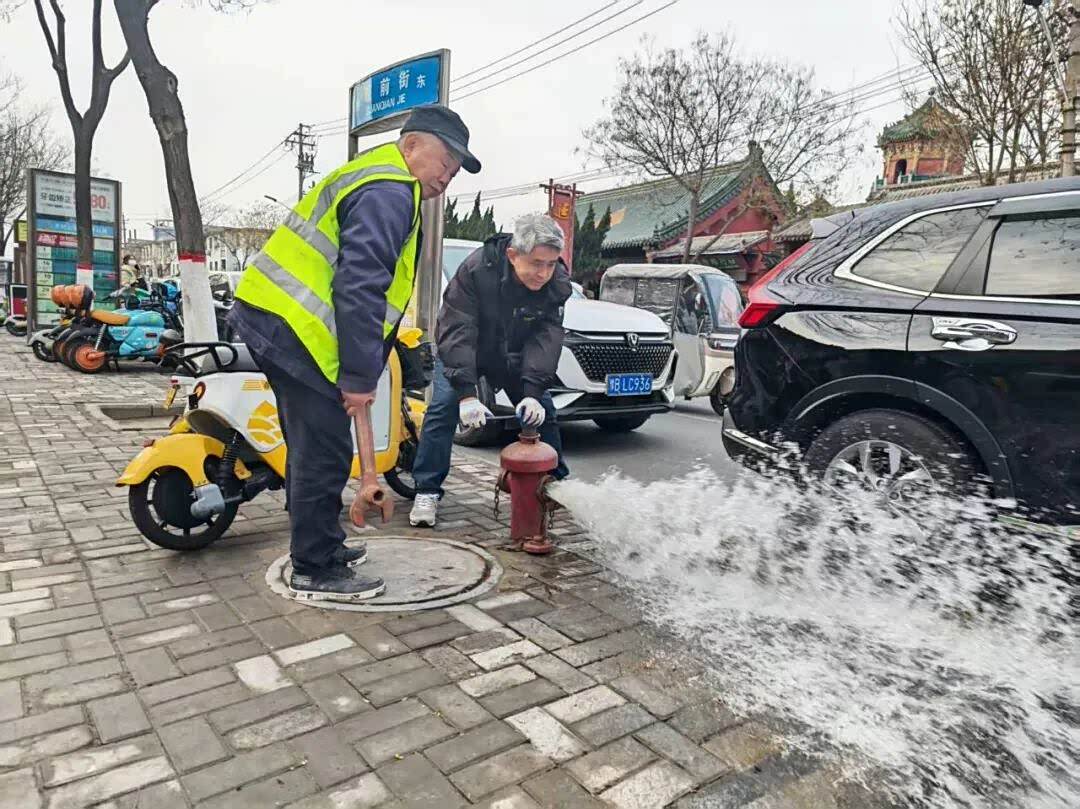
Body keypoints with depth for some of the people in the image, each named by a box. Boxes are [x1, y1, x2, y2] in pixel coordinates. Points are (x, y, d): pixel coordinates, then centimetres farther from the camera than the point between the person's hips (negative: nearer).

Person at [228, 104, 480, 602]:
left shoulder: (380, 183, 21)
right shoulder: (389, 193, -13)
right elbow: (359, 289, -24)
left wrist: (358, 371, 19)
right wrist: (360, 376, -21)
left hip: (277, 320, 11)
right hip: (297, 331, -11)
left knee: (313, 447, 18)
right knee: (324, 454, -5)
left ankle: (322, 545, 32)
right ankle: (316, 571, 6)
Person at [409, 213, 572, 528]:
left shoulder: (557, 283, -25)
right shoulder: (475, 269, -35)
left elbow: (546, 338, -27)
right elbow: (456, 333, -37)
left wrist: (533, 391, -40)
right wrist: (467, 393, -45)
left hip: (516, 356, 3)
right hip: (462, 350, -3)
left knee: (542, 411, 1)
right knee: (444, 408, -18)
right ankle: (427, 491, -9)